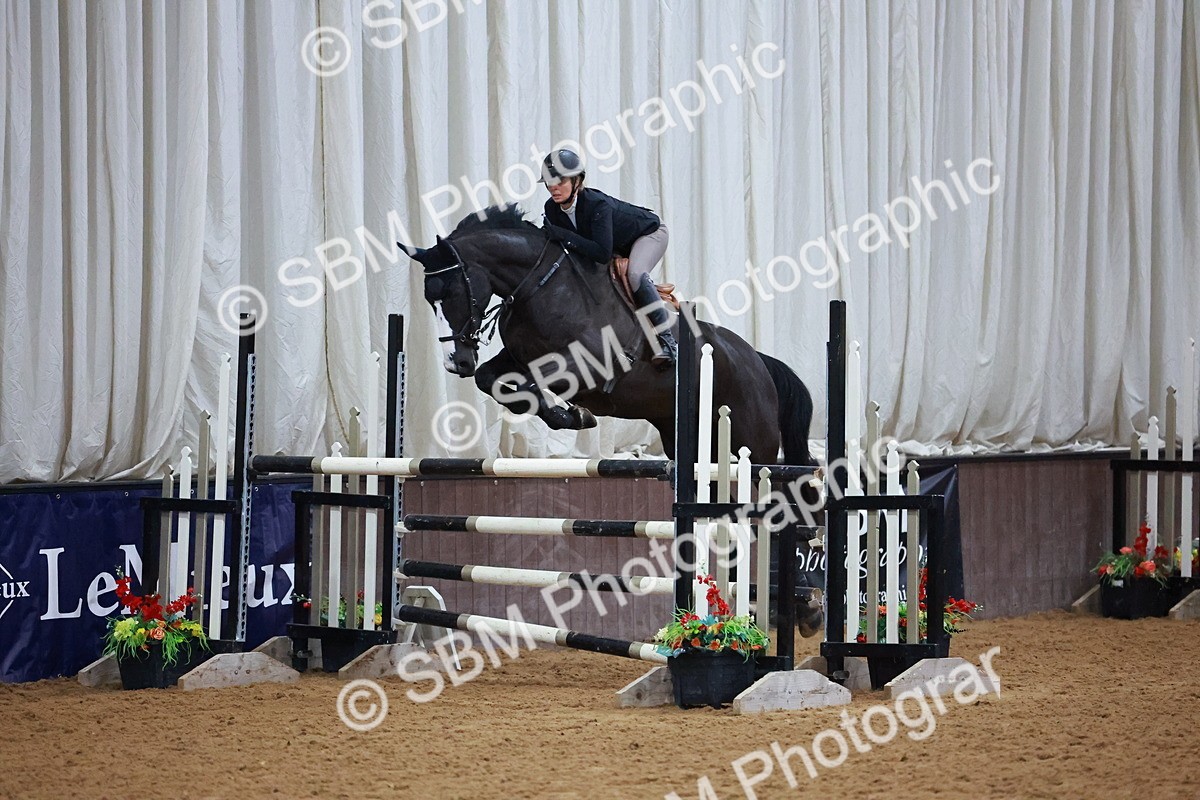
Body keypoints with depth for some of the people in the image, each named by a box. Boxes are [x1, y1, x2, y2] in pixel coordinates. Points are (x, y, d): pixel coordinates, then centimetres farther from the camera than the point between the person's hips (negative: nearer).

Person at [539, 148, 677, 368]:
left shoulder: (597, 204, -39)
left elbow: (602, 253, -46)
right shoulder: (552, 209, -18)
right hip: (619, 245, 8)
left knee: (635, 274, -32)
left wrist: (564, 236, -47)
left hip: (649, 233, -8)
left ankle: (666, 340, -27)